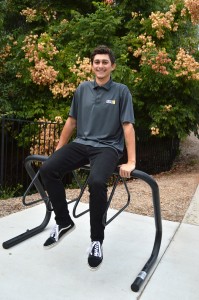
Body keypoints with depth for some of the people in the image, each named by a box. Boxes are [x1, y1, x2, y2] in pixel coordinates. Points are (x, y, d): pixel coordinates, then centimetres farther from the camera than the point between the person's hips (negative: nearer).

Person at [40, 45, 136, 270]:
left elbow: (128, 126, -6)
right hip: (81, 143, 4)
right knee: (47, 169, -21)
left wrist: (130, 162, -13)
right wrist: (58, 151, 15)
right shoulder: (83, 89, 11)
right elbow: (71, 121, 16)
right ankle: (63, 222, -1)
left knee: (96, 182, -35)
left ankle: (97, 239, -12)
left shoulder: (121, 91, 0)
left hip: (107, 147, -4)